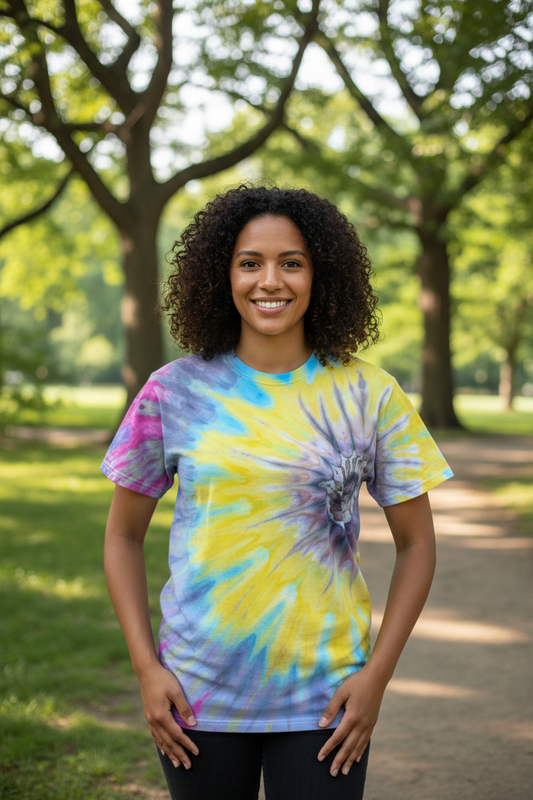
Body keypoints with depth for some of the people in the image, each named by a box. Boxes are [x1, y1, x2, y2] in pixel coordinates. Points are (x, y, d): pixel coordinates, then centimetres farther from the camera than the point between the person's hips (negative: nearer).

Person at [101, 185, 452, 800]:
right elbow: (123, 535, 6)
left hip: (323, 699, 0)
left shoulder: (369, 396, -2)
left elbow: (415, 543, 4)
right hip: (197, 697, 1)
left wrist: (377, 674, -4)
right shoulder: (173, 393, -1)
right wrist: (146, 668, -2)